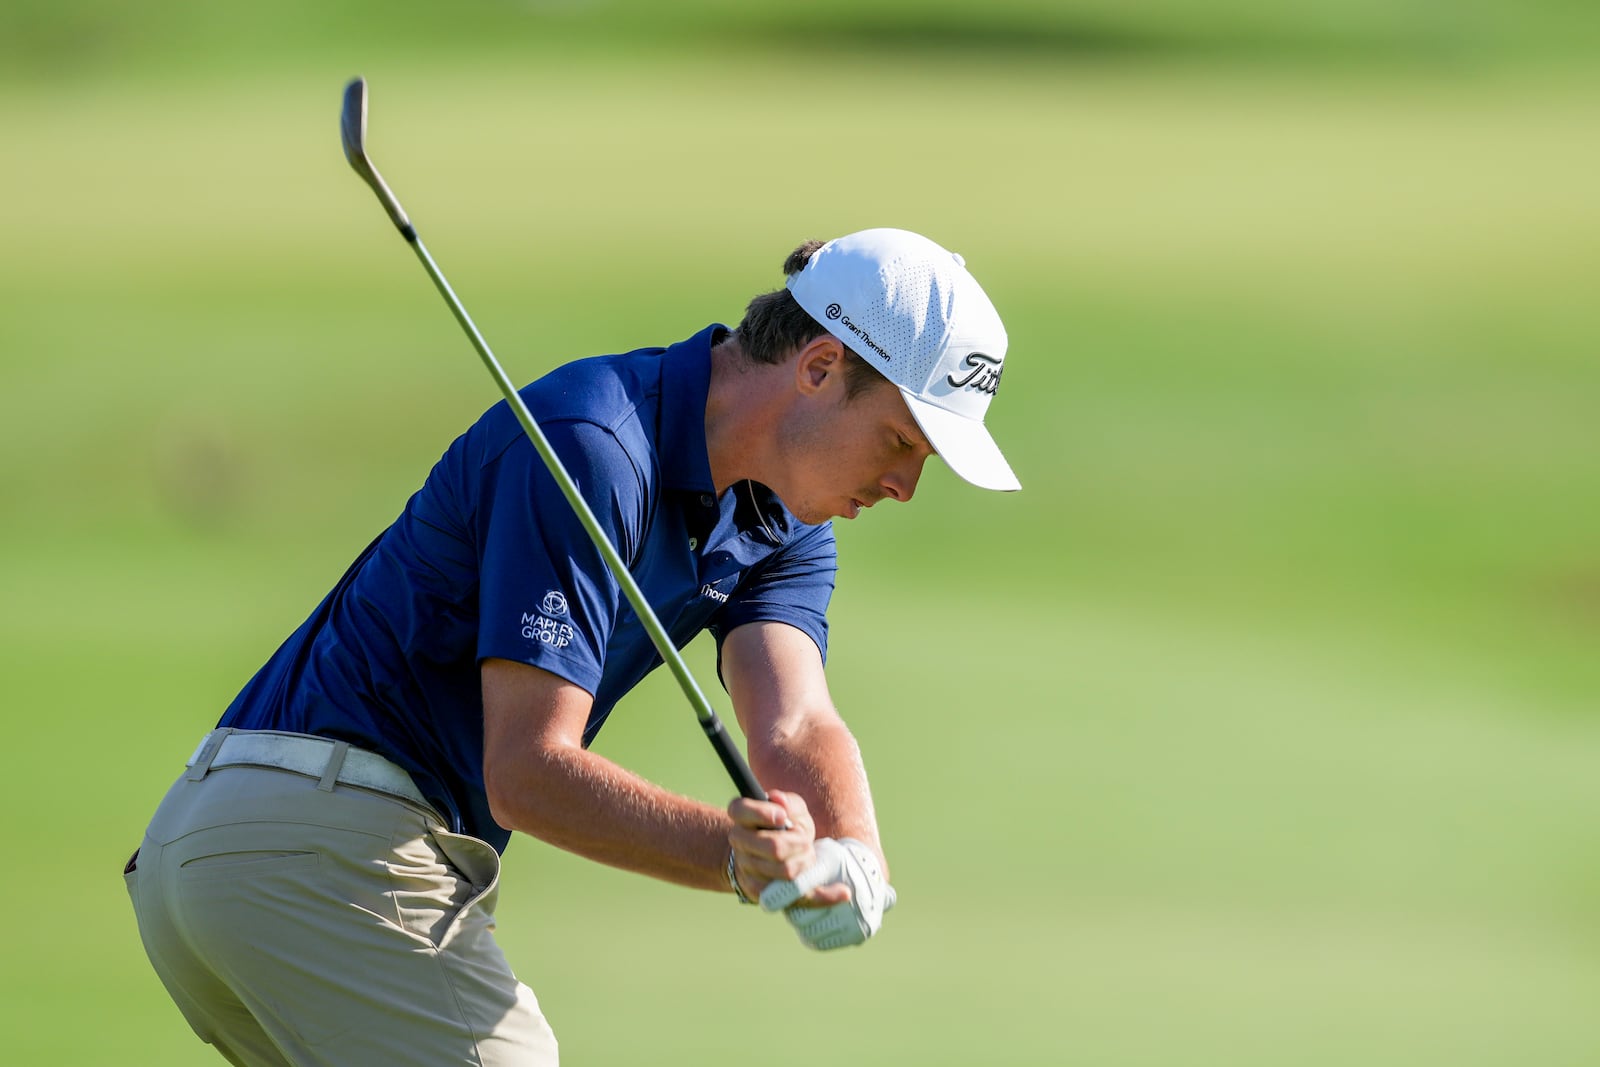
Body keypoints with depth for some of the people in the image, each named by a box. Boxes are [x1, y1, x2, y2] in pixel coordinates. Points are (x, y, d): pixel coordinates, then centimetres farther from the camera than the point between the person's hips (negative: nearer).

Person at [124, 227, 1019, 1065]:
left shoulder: (782, 532, 9)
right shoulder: (586, 447, -19)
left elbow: (795, 727, -9)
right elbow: (525, 771, -23)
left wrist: (857, 860, -31)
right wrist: (739, 857, -35)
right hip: (326, 846, -10)